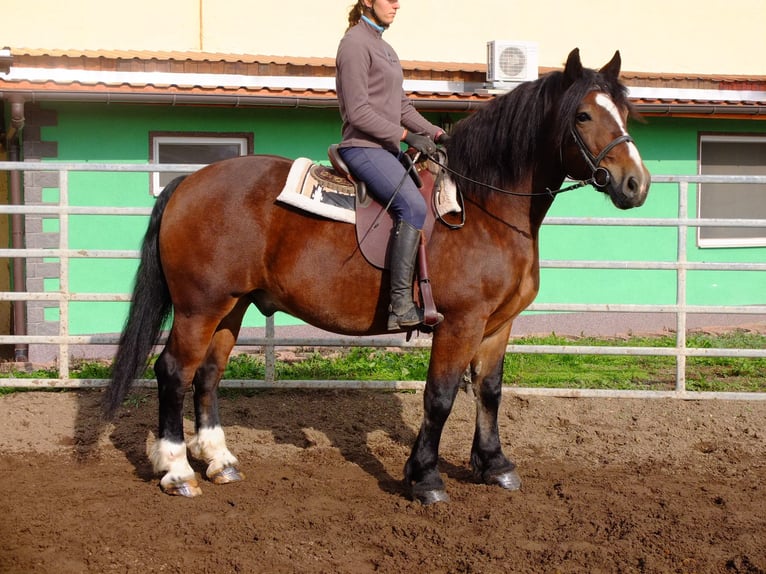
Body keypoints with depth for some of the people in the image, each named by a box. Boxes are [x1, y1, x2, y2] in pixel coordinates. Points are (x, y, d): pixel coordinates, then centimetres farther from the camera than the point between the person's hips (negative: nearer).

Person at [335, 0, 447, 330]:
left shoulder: (384, 48, 22)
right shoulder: (355, 44, -8)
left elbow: (402, 106, 23)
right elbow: (358, 112, -16)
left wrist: (436, 134, 10)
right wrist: (405, 135, -18)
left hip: (387, 148, 10)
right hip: (363, 147, -10)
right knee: (412, 205, -28)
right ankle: (401, 305, -30)